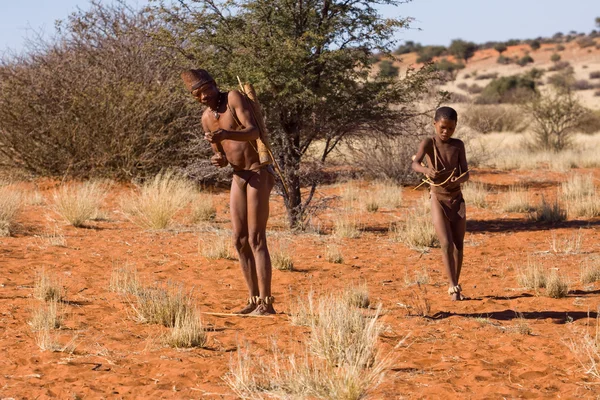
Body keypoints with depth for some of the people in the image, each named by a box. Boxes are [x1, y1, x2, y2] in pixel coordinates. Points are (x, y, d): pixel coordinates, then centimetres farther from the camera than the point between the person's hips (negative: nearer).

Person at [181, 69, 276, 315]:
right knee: (240, 240, 5)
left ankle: (266, 302, -11)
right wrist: (219, 160, -9)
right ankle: (254, 299, 12)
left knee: (256, 239, -12)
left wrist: (227, 134, -44)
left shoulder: (234, 98, -12)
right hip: (239, 177, 8)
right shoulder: (206, 119, 10)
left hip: (260, 172, -8)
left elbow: (253, 131, -25)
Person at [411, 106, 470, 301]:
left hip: (457, 199, 4)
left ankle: (455, 286, 19)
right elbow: (415, 163, -26)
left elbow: (466, 173, -3)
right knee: (446, 244, -14)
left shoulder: (458, 145, 2)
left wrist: (457, 180, -26)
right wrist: (427, 170, -49)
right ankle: (453, 286, -13)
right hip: (438, 199, -3)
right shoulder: (428, 143, -8)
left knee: (458, 245, 7)